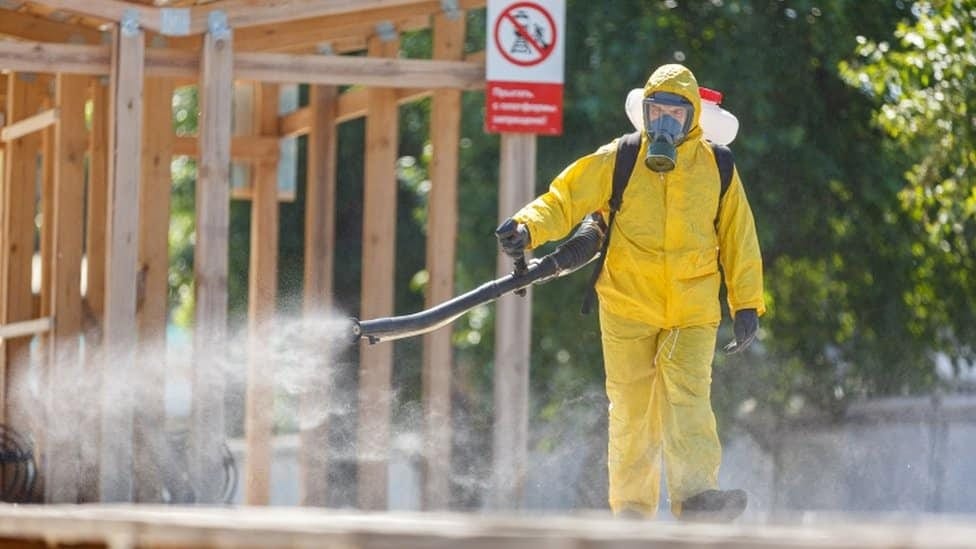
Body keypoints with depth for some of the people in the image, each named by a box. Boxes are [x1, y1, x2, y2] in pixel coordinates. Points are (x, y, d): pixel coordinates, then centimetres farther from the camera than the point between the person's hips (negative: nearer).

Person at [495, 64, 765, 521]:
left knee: (688, 393, -19)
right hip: (628, 308, 0)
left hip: (693, 314, 0)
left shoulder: (716, 168, 6)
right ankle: (631, 509, 10)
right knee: (632, 410, 1)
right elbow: (565, 199, 1)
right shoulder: (616, 161, 2)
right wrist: (527, 228, -19)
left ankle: (695, 493, -30)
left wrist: (747, 304, 8)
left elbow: (739, 240, 12)